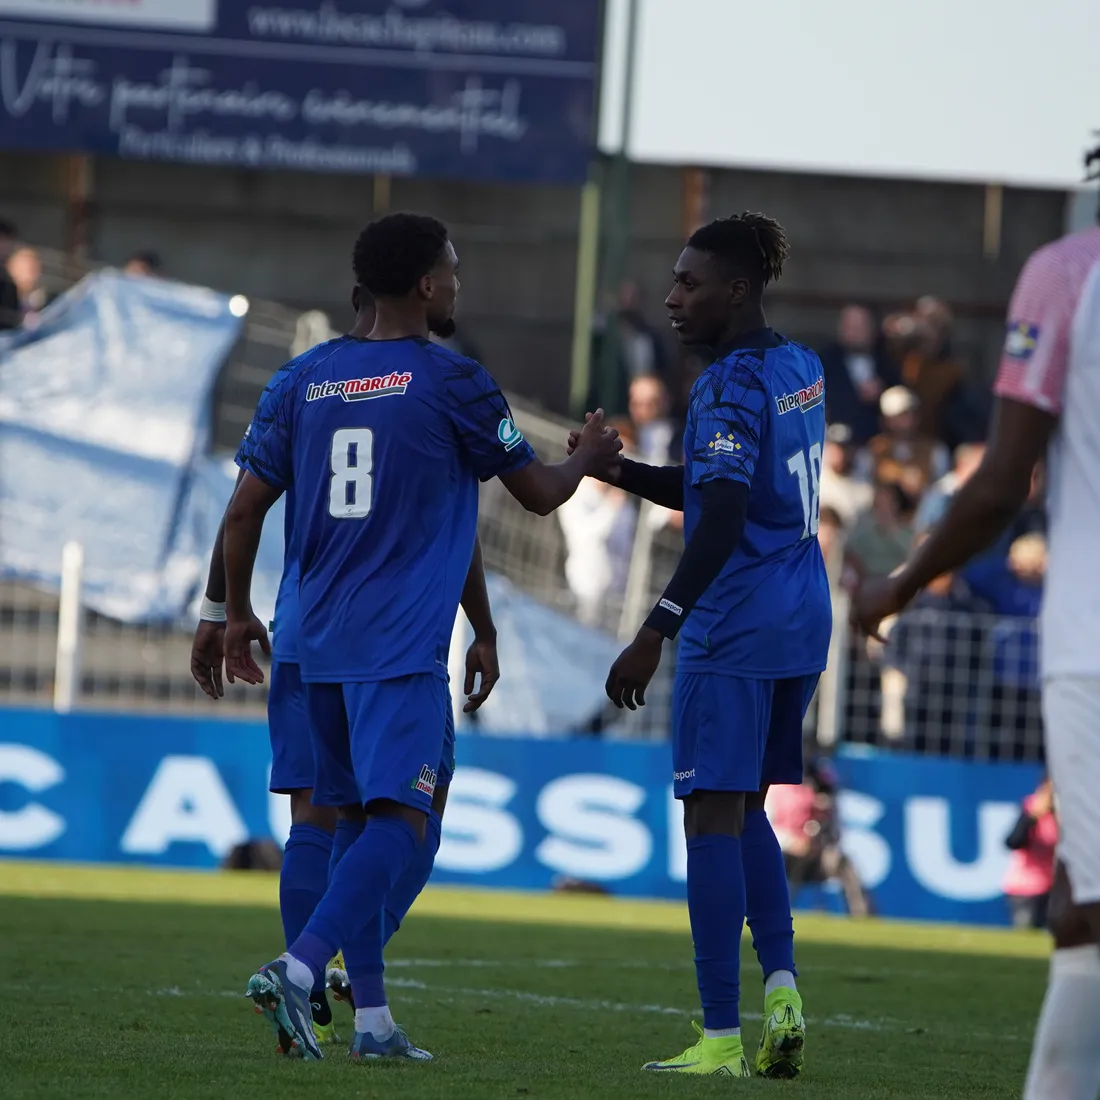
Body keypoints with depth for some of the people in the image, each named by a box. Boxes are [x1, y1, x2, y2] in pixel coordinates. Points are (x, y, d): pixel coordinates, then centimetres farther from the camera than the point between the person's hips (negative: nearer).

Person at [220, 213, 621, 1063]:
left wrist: (238, 614, 23)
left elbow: (246, 509, 10)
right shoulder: (452, 383, -5)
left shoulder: (306, 380, 9)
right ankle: (299, 968, -29)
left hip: (322, 641, 6)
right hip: (404, 644, -6)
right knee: (398, 820, -10)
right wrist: (589, 457, 26)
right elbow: (538, 493, 5)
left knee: (360, 816, 13)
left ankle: (371, 1018, 13)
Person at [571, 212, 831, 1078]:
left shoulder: (732, 385, -16)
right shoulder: (799, 369, 13)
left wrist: (655, 634, -26)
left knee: (713, 813, -5)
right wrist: (621, 471, 13)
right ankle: (781, 986, 4)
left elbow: (721, 521, -24)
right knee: (745, 809, 19)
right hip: (803, 616, 9)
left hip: (736, 621, -9)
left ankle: (721, 1038, -6)